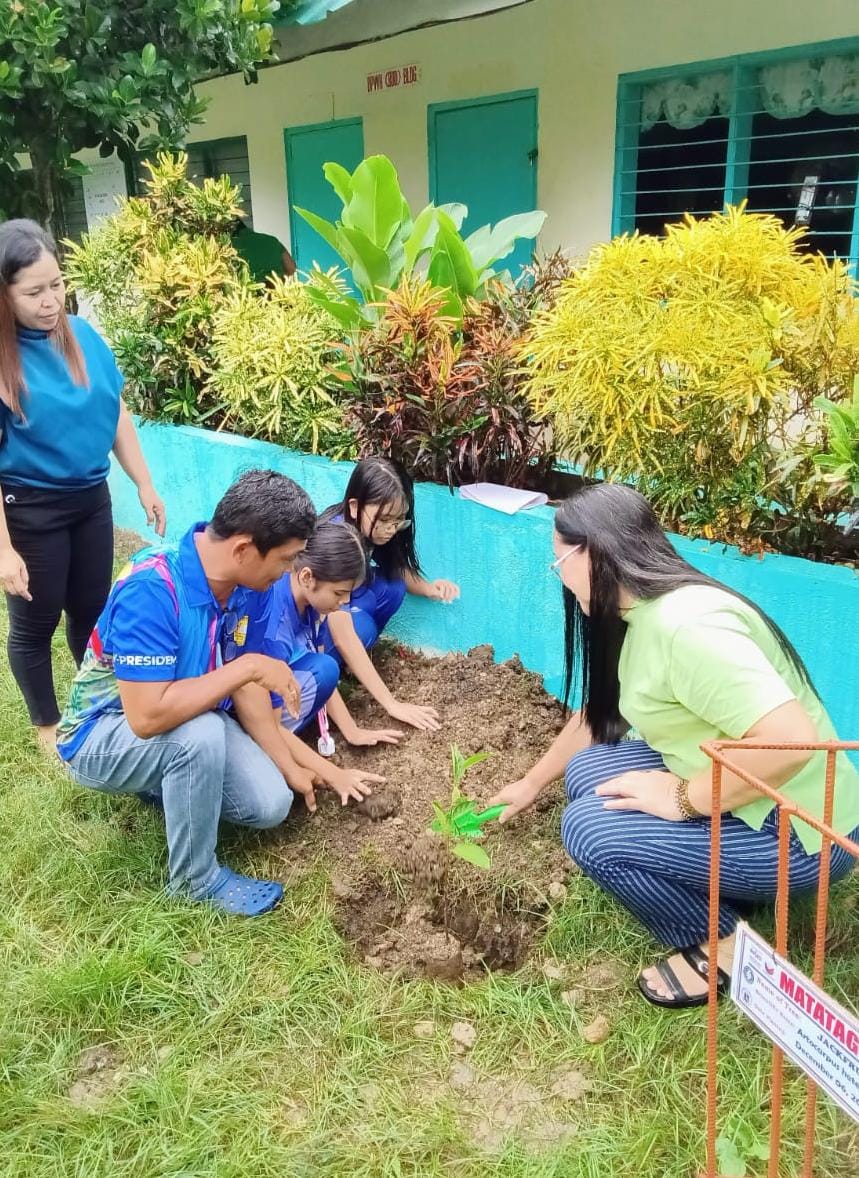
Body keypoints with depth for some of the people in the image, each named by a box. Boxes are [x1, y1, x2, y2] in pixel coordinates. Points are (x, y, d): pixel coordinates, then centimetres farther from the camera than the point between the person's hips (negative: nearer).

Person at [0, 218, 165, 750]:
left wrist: (145, 486, 7)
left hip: (91, 498, 5)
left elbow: (116, 413, 6)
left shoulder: (83, 335, -3)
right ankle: (49, 725, 32)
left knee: (92, 609, 20)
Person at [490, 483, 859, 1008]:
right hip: (731, 796, 10)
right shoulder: (640, 616, 3)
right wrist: (531, 783, 26)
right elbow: (598, 715, 18)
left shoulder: (683, 623, -29)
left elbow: (790, 740, -38)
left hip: (793, 832, -10)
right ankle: (719, 888, 10)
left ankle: (726, 946, 0)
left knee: (589, 828, -18)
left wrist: (682, 799, -25)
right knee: (587, 769, 6)